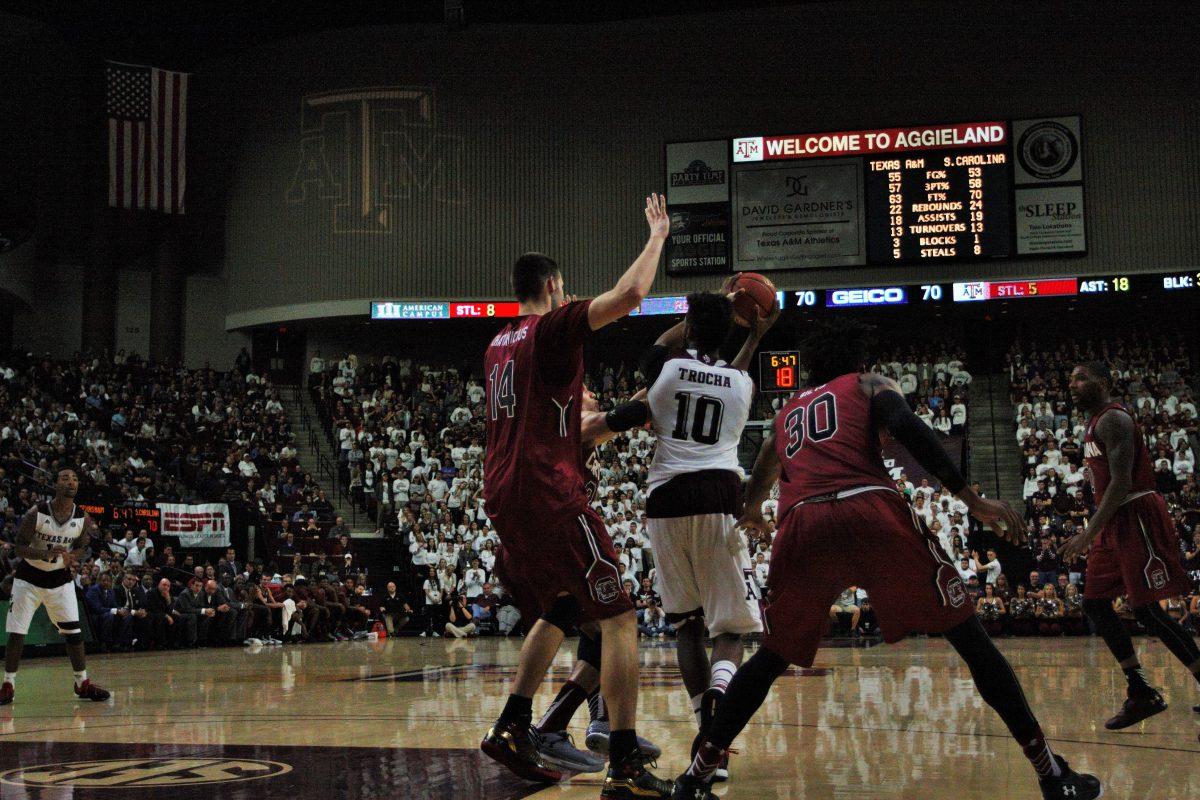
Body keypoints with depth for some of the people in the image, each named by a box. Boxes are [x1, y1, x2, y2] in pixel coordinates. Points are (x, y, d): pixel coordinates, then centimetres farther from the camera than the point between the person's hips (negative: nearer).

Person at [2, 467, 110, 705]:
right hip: (29, 577, -2)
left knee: (73, 630, -2)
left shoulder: (83, 519, -9)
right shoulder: (36, 513, -19)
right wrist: (46, 554, -32)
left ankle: (82, 683, 9)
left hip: (60, 578, 3)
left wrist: (71, 556, -17)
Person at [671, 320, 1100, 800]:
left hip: (801, 526, 3)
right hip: (870, 510, -3)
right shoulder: (870, 384, 24)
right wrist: (973, 500, -2)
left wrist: (751, 515, 70)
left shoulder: (786, 413, 35)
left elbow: (755, 493, 45)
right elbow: (906, 427, 1)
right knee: (968, 636, 8)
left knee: (773, 657, 23)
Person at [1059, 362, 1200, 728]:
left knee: (1146, 610, -10)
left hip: (1138, 519, -10)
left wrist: (1089, 534, -23)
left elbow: (1122, 482, -22)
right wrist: (1094, 533, 21)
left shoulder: (1113, 419, -13)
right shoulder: (1095, 424, 18)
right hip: (1115, 524, 10)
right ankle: (1141, 694, 10)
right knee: (1095, 605, 6)